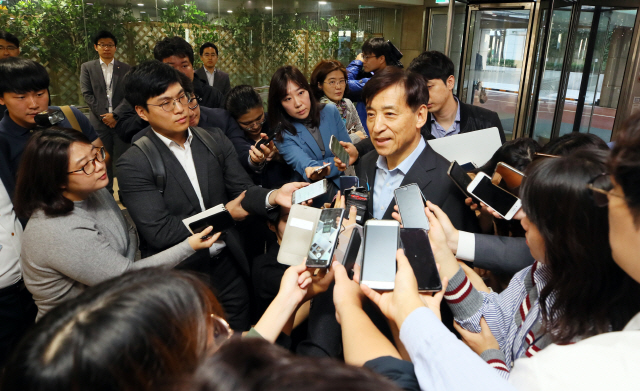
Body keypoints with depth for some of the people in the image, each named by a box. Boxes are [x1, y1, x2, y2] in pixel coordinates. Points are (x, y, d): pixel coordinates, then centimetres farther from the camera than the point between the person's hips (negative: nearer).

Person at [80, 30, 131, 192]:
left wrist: (115, 115, -11)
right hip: (99, 121, 1)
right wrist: (103, 116, -7)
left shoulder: (126, 68, 8)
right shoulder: (87, 67, 10)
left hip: (120, 120, -1)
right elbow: (87, 94, 3)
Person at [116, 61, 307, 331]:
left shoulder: (215, 140, 2)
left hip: (227, 266, 4)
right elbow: (159, 231, -18)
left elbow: (242, 189, -2)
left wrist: (272, 197, -25)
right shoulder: (134, 163, -12)